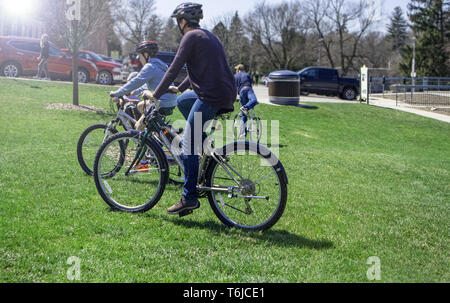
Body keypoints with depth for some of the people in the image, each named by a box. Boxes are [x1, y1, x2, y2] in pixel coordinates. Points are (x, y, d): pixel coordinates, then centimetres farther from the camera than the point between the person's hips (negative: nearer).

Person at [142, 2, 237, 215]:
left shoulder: (191, 37, -5)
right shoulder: (208, 36, 24)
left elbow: (174, 68, -8)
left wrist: (155, 95, 1)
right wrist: (179, 88, 38)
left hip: (212, 96, -9)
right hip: (226, 93, 9)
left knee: (188, 144, -5)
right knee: (182, 101, 28)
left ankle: (189, 198, -5)